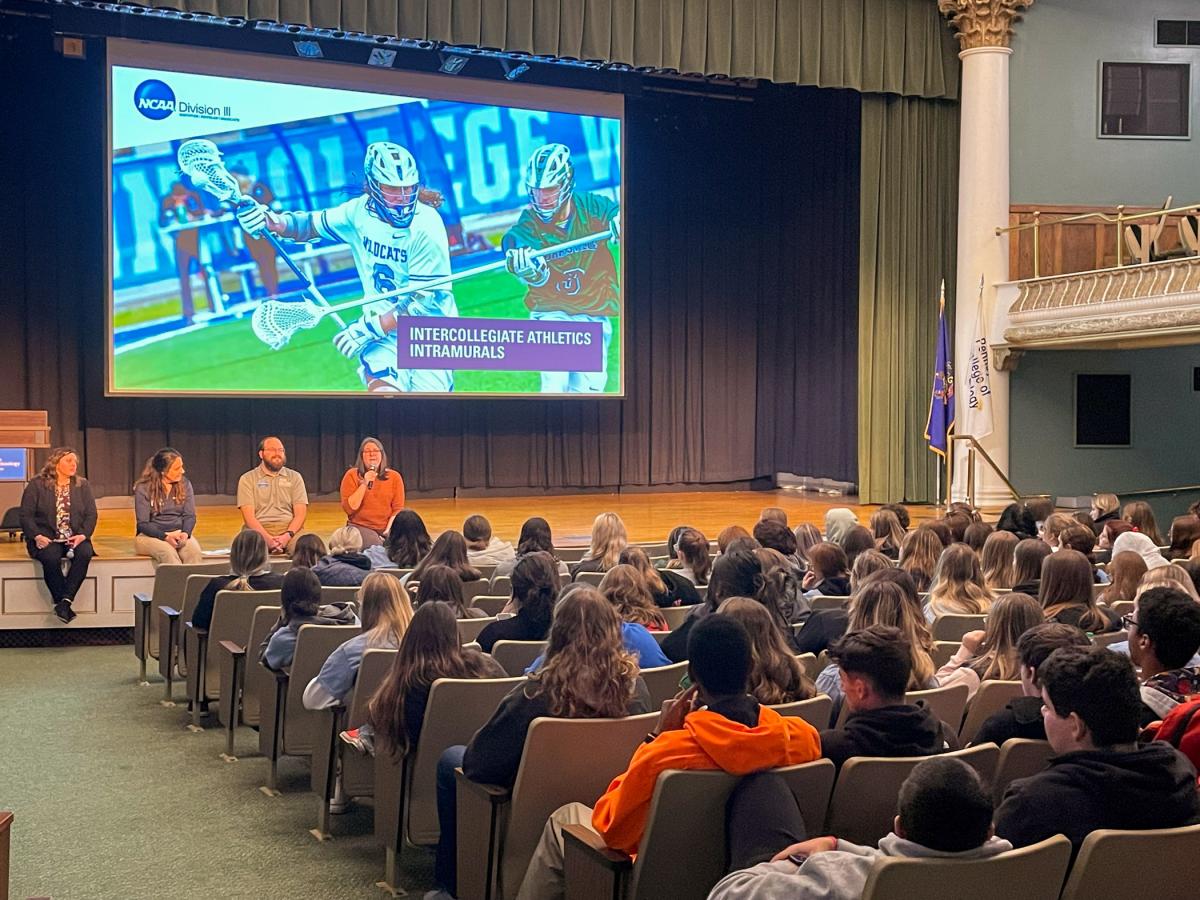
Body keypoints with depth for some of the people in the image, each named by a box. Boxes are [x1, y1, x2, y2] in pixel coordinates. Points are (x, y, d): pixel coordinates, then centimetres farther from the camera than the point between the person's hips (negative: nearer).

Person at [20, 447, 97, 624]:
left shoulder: (82, 485, 13)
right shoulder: (37, 485, 4)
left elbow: (91, 514, 7)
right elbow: (26, 515, 0)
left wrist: (83, 535, -11)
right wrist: (37, 536, -16)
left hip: (75, 538, 2)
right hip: (47, 538, -2)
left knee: (84, 553, -32)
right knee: (50, 557, -36)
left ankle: (64, 601, -30)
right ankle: (61, 602, -22)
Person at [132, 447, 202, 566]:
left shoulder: (184, 484, 7)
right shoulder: (143, 488, -4)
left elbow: (190, 516, 5)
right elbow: (143, 524, -7)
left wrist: (185, 533, -17)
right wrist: (165, 537, -23)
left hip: (179, 533, 3)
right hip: (150, 536, -3)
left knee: (194, 551, -32)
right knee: (168, 552, -37)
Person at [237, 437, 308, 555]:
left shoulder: (294, 477, 14)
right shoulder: (248, 479, 9)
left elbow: (300, 513, 5)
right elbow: (248, 516, -2)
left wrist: (288, 535, -14)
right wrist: (267, 538, -18)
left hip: (289, 529, 1)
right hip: (259, 529, -1)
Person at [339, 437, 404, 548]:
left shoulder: (394, 476, 7)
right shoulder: (352, 475, 1)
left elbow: (398, 509, 4)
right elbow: (349, 509, -7)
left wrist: (389, 530, -12)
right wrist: (364, 484, -15)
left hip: (387, 528, 3)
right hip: (360, 527, -3)